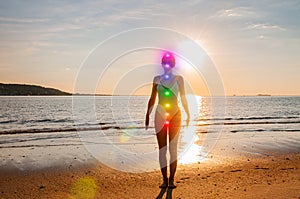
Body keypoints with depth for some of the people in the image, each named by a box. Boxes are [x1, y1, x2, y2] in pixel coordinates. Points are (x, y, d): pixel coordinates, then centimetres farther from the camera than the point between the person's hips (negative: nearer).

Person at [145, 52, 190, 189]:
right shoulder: (157, 79, 9)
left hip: (175, 115, -1)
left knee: (173, 148, -1)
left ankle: (171, 180, 6)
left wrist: (188, 114, 3)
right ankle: (164, 179, 9)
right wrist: (147, 115, 7)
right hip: (160, 116, 1)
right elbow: (152, 99, 11)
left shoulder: (178, 79, 6)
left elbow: (183, 98, 8)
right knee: (162, 149, 2)